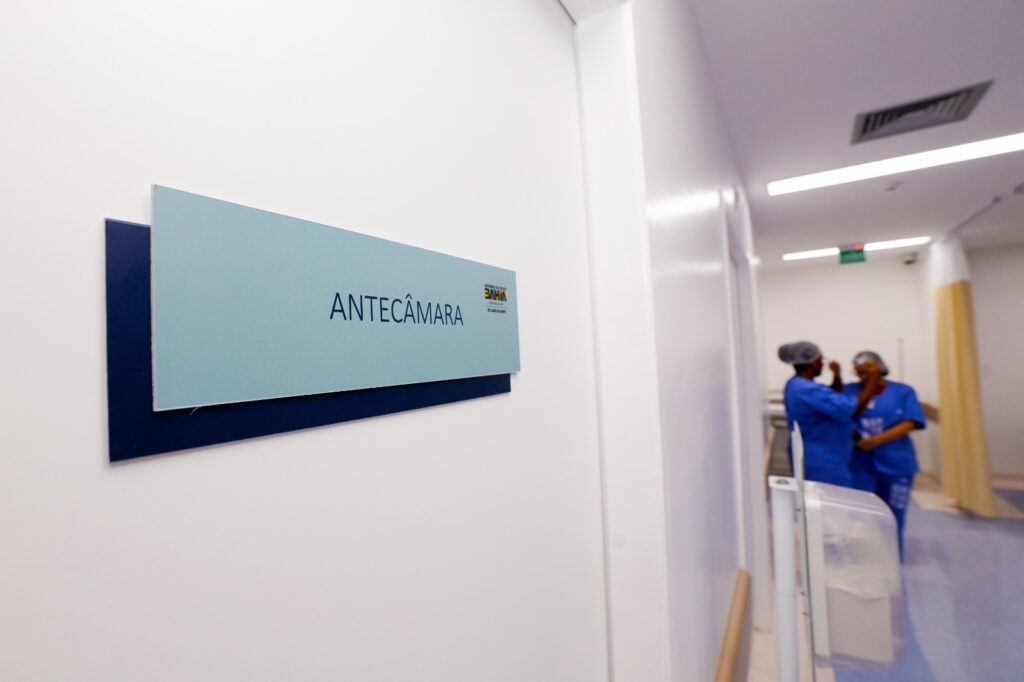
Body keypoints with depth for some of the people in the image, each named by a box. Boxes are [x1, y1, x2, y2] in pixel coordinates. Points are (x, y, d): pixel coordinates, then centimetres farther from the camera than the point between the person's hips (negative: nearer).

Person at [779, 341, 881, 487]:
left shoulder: (796, 386, 8)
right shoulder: (808, 391, -25)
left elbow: (836, 401, 22)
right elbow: (853, 409, -24)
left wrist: (837, 376, 5)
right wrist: (873, 381, -12)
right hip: (822, 462, -10)